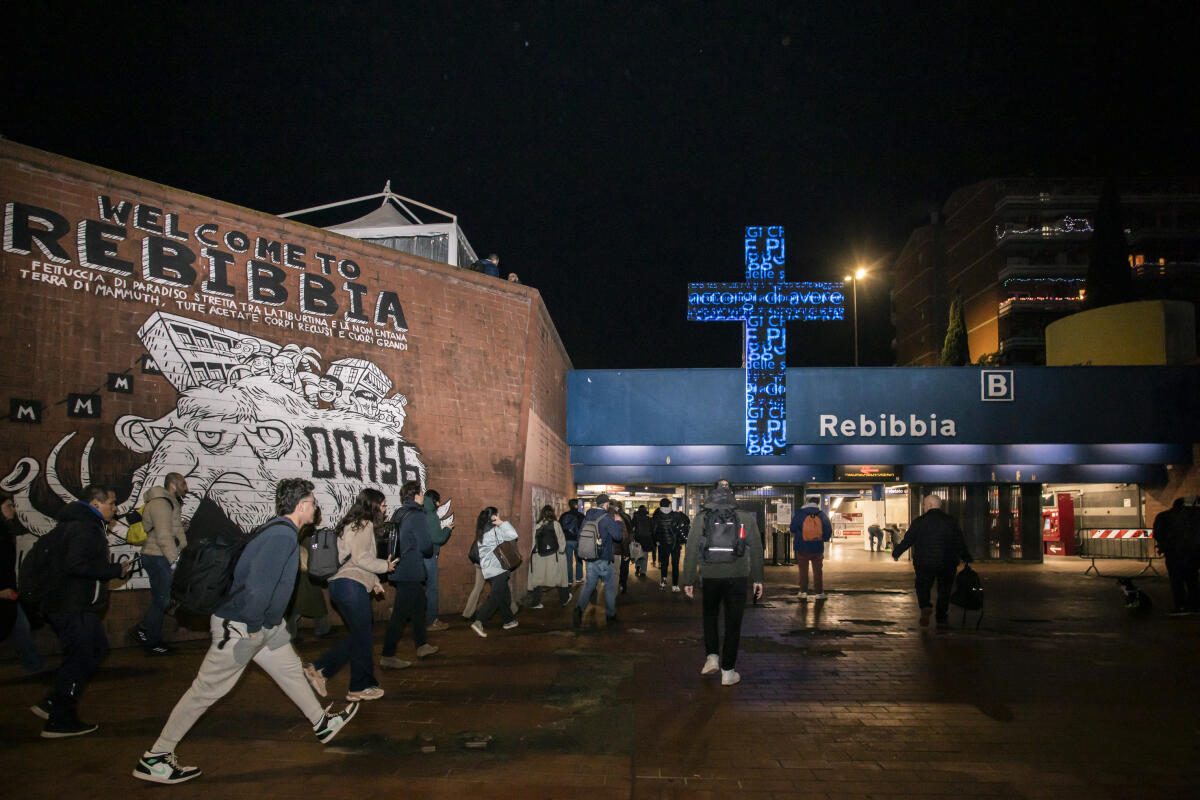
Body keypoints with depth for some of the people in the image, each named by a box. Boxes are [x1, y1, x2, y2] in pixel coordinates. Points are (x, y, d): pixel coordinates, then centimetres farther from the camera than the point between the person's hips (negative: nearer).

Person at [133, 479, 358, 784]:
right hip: (241, 626, -10)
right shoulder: (283, 535, -23)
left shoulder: (282, 532, 8)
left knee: (291, 670, 19)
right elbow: (259, 582, -31)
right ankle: (154, 758, 9)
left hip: (265, 624, 10)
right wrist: (253, 626, -23)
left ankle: (323, 724, 35)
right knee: (207, 689, -1)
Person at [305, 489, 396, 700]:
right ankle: (361, 687, 12)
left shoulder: (353, 525, 22)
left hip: (340, 585, 10)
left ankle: (318, 670, 10)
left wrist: (374, 581, 23)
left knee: (357, 635, 15)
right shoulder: (364, 525, -10)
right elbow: (361, 558, -18)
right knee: (362, 637, 2)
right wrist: (385, 566, -5)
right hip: (352, 585, -10)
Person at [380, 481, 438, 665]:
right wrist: (431, 551, 2)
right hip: (411, 572, -9)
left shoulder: (400, 514, 10)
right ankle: (388, 656, -2)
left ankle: (422, 645, 32)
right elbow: (426, 546, -18)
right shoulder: (417, 515, -16)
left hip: (402, 570, 9)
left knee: (419, 607, 21)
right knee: (400, 614, -5)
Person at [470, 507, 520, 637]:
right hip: (497, 568, -9)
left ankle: (509, 620, 24)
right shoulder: (495, 529, -11)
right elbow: (513, 535, -16)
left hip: (487, 569, 9)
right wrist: (502, 523, -9)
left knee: (504, 594, 17)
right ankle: (478, 622, -21)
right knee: (496, 596, -11)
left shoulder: (481, 531, 14)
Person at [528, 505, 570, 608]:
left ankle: (536, 602, 10)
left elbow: (534, 540, -1)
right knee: (559, 578, 15)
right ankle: (564, 599, 29)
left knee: (538, 579, 10)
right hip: (554, 556, -2)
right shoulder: (555, 524, -12)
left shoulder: (536, 525, -5)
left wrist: (533, 553, 8)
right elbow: (561, 539, -8)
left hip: (539, 556, 2)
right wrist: (561, 550, 6)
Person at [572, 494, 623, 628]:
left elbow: (580, 533, 17)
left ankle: (579, 608, -16)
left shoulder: (587, 517, 7)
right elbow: (618, 536, -14)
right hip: (604, 559, -5)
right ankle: (611, 615, 18)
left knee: (589, 584, 8)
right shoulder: (607, 518, -13)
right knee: (609, 586, 11)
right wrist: (617, 521, -3)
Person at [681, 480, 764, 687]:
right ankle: (728, 671, 10)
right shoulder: (746, 518, 2)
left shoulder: (701, 519, 0)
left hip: (710, 577, 0)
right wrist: (757, 579, 10)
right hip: (737, 577, 0)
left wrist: (688, 581, 5)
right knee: (733, 623, 8)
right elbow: (756, 551, 4)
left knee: (710, 616, 23)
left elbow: (691, 551, 0)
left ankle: (712, 656, 12)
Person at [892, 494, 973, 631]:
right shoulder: (951, 521, 3)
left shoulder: (919, 522, -3)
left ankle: (925, 607, -11)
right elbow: (960, 544, 6)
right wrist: (967, 558, 21)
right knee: (944, 591, 9)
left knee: (922, 587, 16)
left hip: (923, 563, -1)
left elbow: (907, 541, -1)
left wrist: (896, 553, 13)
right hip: (947, 564, 1)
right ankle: (942, 622, 6)